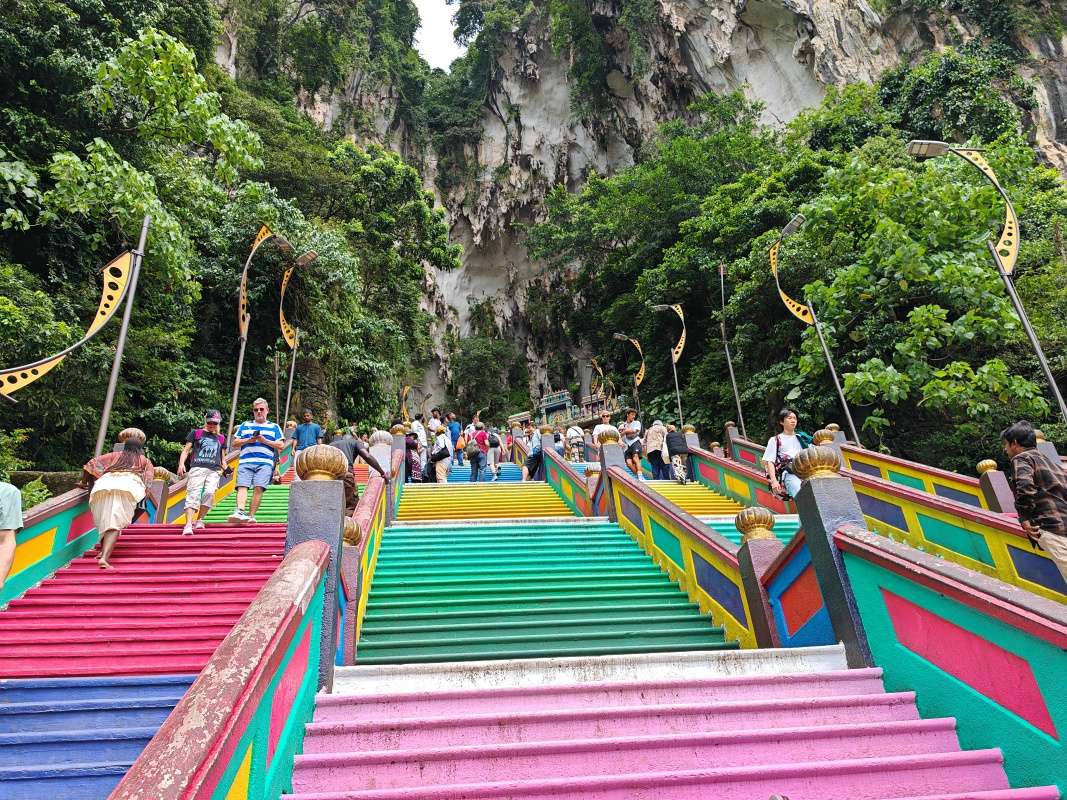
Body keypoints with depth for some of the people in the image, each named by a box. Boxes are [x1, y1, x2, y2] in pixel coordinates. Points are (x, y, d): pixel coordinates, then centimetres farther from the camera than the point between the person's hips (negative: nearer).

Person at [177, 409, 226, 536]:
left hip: (214, 471, 2)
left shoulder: (221, 438, 23)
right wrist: (181, 464, -6)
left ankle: (199, 520, -5)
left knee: (210, 493, -20)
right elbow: (186, 450, 10)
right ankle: (188, 525, -20)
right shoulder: (196, 433, 16)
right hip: (197, 468, -2)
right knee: (193, 495, -14)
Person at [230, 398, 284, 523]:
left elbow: (280, 445, 8)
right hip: (246, 462, 2)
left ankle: (251, 515, -15)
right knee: (242, 486, -16)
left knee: (258, 488, -16)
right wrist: (249, 440, 0)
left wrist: (264, 440, -4)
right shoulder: (245, 425, 24)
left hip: (265, 463, -1)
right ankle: (240, 512, -30)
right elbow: (235, 443, 18)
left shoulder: (274, 427, 18)